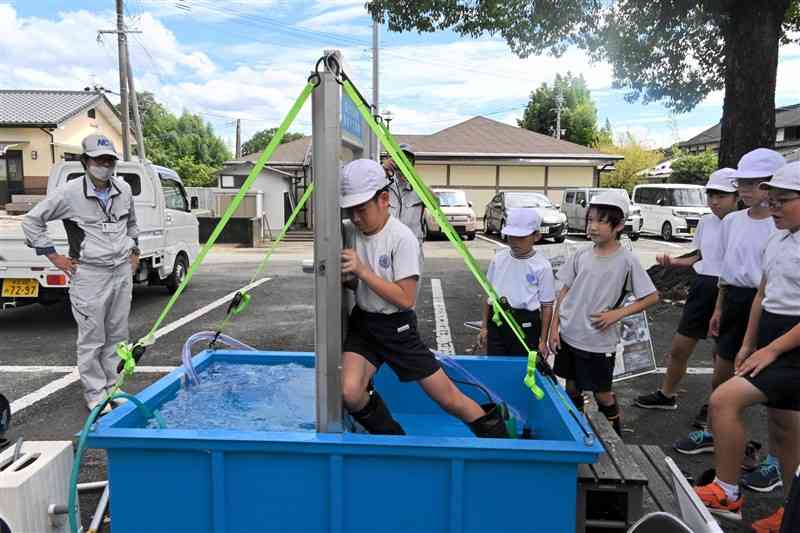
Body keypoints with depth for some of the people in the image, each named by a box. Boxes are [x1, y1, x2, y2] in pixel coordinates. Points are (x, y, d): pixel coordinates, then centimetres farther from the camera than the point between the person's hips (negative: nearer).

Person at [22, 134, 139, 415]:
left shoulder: (124, 190, 6)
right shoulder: (69, 193, -10)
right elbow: (31, 220, -1)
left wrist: (134, 250, 18)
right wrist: (53, 255, -4)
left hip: (122, 271, 5)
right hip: (90, 275, -5)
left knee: (117, 335, 13)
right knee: (92, 339, 1)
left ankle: (111, 385, 27)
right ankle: (95, 394, 13)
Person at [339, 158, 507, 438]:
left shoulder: (402, 238, -17)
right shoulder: (352, 233, -1)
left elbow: (406, 299, -20)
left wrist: (363, 270, -25)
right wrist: (343, 275, -7)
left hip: (397, 328, -4)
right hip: (361, 323, 4)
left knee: (450, 399, 2)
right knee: (350, 393, -21)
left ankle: (497, 433, 28)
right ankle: (393, 441, 8)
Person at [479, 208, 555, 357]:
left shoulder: (542, 266, -9)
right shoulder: (499, 259, 2)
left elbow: (547, 306, -5)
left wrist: (543, 340, -4)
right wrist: (485, 327, 11)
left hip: (526, 325, -3)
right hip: (496, 322, 3)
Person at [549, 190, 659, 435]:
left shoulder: (626, 260, -11)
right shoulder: (580, 255, -1)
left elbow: (651, 296, -5)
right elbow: (564, 292, 5)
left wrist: (618, 313, -14)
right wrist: (554, 328, 1)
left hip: (599, 342, -4)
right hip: (568, 335, 4)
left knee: (602, 393, 10)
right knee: (572, 388, 16)